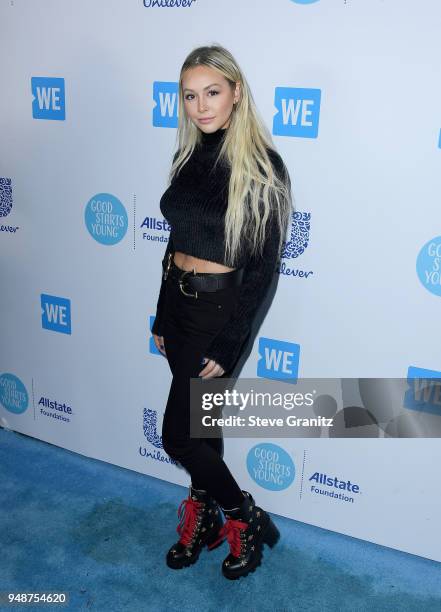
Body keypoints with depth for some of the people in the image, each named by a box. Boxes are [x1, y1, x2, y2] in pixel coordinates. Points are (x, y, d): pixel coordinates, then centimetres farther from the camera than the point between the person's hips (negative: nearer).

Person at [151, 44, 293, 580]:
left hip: (220, 308, -6)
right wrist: (161, 316, 14)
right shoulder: (189, 156, 7)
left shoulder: (261, 166, -14)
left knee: (177, 434, -2)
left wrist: (229, 343, -16)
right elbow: (178, 239, 12)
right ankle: (203, 519, 39)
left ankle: (244, 518, 23)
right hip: (176, 300, 7)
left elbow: (263, 265, -14)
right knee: (199, 420, 18)